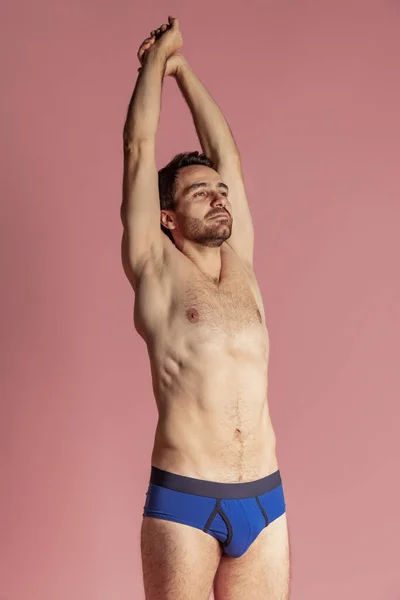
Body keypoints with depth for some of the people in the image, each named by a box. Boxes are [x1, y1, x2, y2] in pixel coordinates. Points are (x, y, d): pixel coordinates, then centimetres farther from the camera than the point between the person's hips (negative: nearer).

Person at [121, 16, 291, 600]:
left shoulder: (240, 264, 13)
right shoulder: (157, 269, 2)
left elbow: (226, 153, 17)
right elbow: (140, 147, 3)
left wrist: (183, 69, 24)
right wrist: (157, 57, 16)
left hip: (266, 500, 4)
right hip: (183, 501, -4)